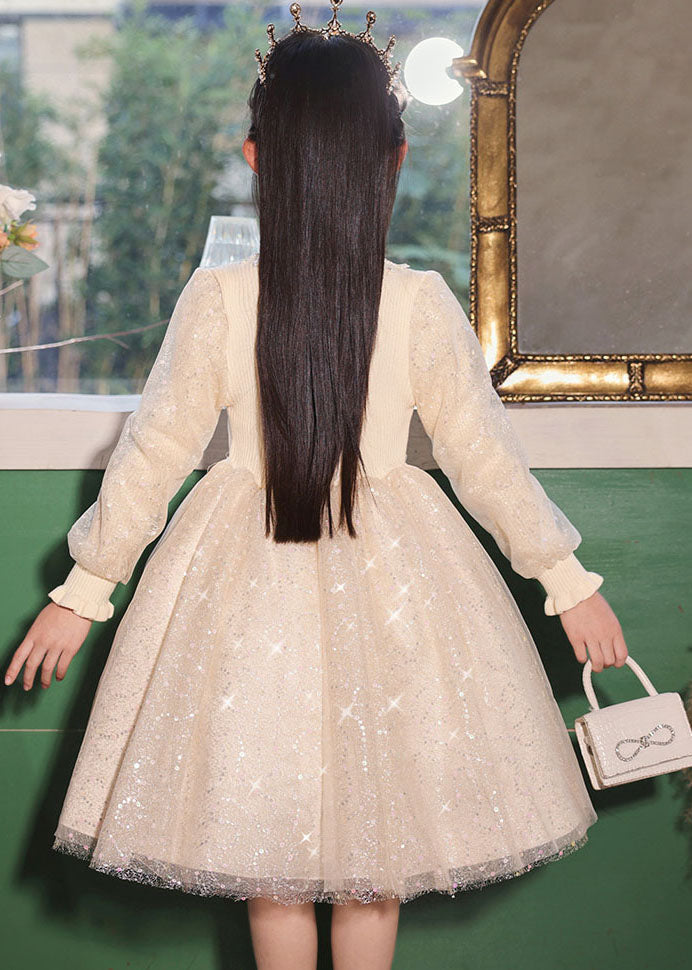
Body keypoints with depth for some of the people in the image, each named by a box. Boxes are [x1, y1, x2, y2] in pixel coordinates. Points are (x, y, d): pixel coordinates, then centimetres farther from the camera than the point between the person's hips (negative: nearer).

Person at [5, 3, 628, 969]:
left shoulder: (217, 298, -12)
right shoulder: (424, 305, -12)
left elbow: (153, 454, -5)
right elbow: (486, 460, -6)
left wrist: (85, 587, 7)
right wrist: (569, 580, 7)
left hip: (249, 573, 0)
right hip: (390, 579, 0)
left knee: (268, 856, 14)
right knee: (376, 861, 16)